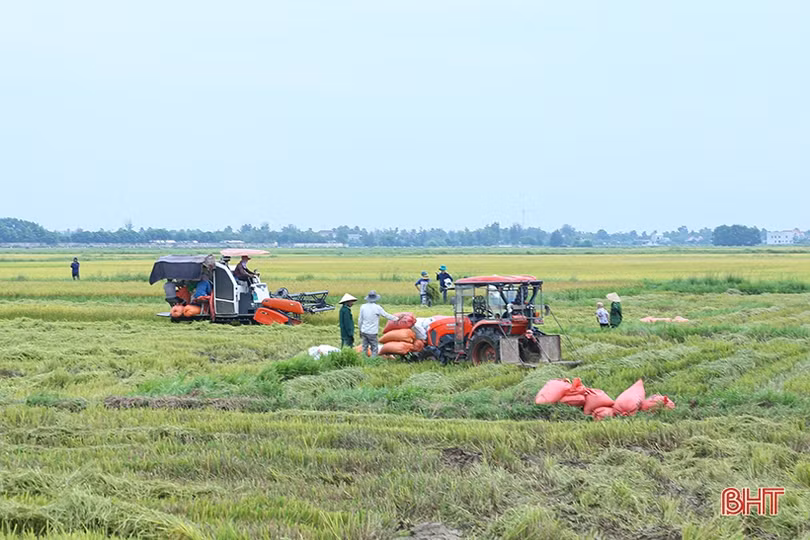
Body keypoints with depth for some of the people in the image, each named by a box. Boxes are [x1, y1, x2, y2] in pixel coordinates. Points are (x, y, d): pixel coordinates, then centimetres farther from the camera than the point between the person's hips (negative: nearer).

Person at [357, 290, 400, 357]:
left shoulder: (363, 307, 2)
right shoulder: (377, 307, -10)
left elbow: (360, 320, 8)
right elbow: (386, 315, 1)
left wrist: (360, 329, 20)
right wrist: (395, 318, 16)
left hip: (364, 331, 5)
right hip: (372, 332, -5)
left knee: (365, 348, 10)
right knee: (374, 349, -1)